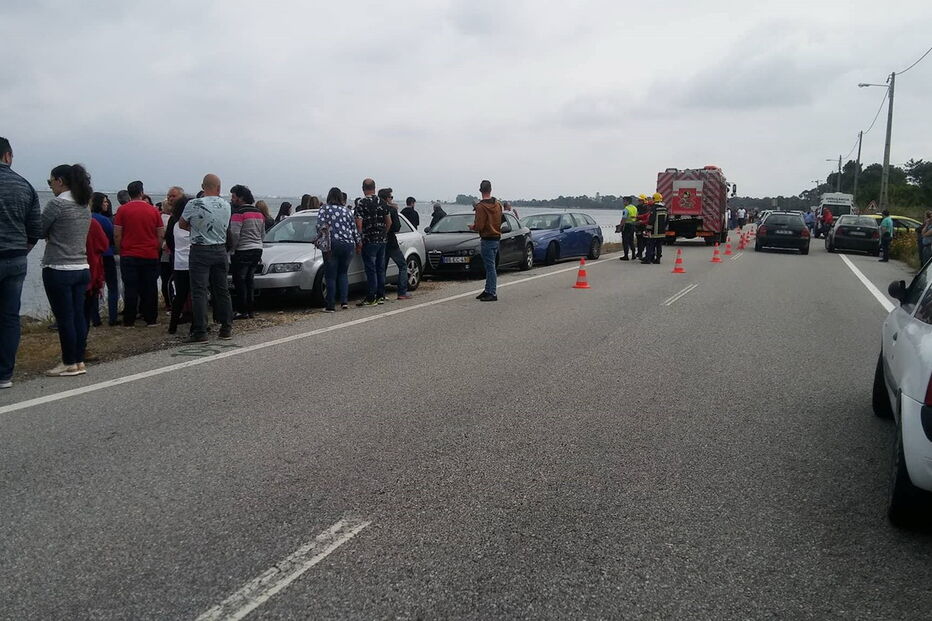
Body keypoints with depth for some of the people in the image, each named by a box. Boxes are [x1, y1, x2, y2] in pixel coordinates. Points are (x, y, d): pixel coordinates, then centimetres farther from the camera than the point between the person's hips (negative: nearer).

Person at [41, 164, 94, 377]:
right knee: (78, 316, 10)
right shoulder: (85, 206, 11)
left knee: (64, 318, 0)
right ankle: (79, 361, 14)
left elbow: (38, 231, -8)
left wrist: (49, 234, 11)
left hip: (59, 270, -7)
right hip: (82, 268, 7)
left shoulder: (57, 203, -12)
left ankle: (69, 363, 6)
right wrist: (53, 235, 14)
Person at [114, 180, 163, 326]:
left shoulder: (123, 210, -3)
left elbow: (117, 235, -4)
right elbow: (161, 235, 4)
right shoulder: (154, 211, 2)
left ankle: (129, 321, 6)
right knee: (150, 288, 7)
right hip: (150, 256, 1)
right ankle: (150, 319, 10)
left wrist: (120, 251, 8)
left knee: (130, 288, 3)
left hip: (129, 255, -1)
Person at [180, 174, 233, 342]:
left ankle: (200, 332, -4)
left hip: (200, 251, -4)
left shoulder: (193, 205, -12)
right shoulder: (226, 206, 0)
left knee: (199, 292, -2)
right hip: (220, 251, 4)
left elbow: (182, 224, 2)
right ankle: (226, 328, 15)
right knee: (222, 290, 11)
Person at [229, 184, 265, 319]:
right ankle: (250, 310, 14)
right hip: (257, 249, 8)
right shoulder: (259, 213, 14)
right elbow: (263, 234, 20)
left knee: (239, 280, -2)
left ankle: (242, 311, -2)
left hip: (243, 251, -8)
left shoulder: (239, 213, -12)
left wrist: (232, 248, -4)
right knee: (249, 280, 13)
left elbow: (234, 234, -18)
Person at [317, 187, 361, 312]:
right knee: (343, 273, 17)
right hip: (349, 245, 4)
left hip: (333, 245, -3)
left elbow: (320, 225, -8)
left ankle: (330, 305, 1)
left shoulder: (325, 209, 4)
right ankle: (344, 301, 8)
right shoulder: (347, 210, 13)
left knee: (331, 276, 2)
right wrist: (359, 242, 21)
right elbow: (354, 229, 13)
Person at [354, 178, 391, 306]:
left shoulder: (361, 203, -11)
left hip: (369, 241, -6)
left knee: (371, 270, -4)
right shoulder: (382, 202, 8)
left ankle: (371, 298, -1)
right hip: (382, 240, 6)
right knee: (380, 269, 12)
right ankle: (381, 296, 17)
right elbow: (389, 221, 13)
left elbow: (359, 223, -16)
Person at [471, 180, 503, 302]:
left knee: (490, 267, -5)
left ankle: (492, 293, -3)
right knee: (490, 266, 15)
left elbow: (479, 226, -20)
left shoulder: (481, 206, -16)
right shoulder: (498, 204, 9)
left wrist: (472, 226, 2)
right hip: (496, 237, 8)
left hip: (487, 239, -8)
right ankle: (488, 290, 22)